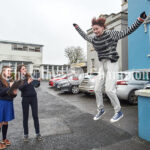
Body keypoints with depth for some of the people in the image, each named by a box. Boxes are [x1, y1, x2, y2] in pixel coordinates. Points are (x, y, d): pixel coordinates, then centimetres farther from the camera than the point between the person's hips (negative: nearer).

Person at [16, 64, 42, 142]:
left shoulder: (29, 76, 4)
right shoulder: (18, 80, -3)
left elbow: (36, 85, 0)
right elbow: (20, 88, -20)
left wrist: (38, 81, -20)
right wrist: (27, 83, -35)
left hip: (33, 97, 2)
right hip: (25, 99, -1)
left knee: (35, 116, 5)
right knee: (25, 117, 8)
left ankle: (38, 133, 15)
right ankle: (26, 134, 22)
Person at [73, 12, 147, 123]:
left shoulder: (111, 34, -6)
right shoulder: (94, 39, 10)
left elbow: (129, 31, -7)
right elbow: (85, 36, 30)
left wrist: (141, 19, -15)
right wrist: (77, 27, 38)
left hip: (112, 65, -6)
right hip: (102, 66, 7)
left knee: (109, 90, -14)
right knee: (97, 89, 3)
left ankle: (119, 112, 6)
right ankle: (101, 110, 22)